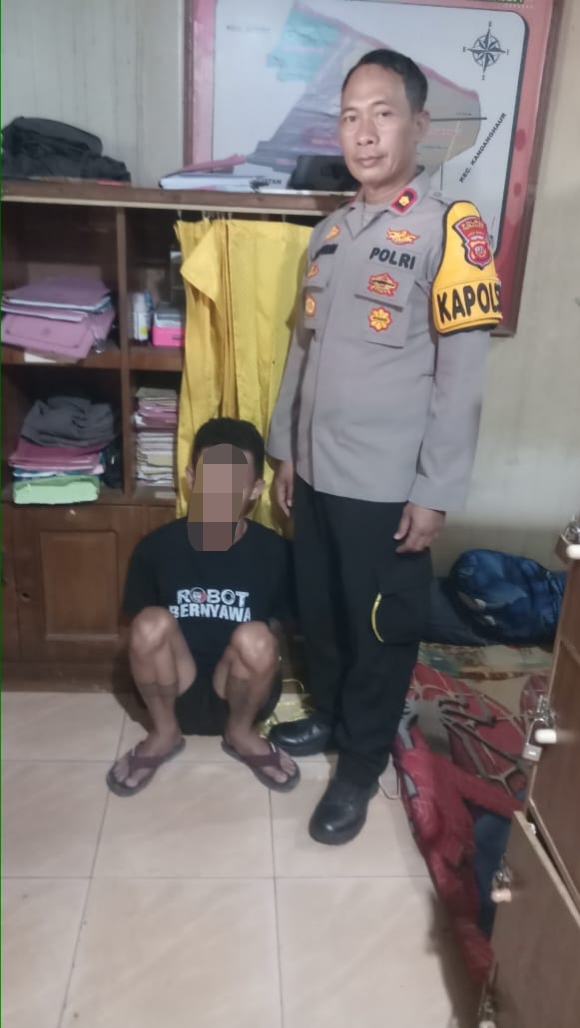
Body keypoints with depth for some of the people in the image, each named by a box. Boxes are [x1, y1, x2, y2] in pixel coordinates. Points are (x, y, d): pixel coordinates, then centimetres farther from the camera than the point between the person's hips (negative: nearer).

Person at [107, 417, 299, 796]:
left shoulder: (274, 551, -10)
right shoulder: (156, 547, -9)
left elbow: (277, 631, 4)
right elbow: (140, 633, 4)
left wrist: (263, 654, -10)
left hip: (240, 694, 0)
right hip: (175, 693, 0)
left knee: (255, 638, -32)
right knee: (152, 623, -29)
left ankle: (242, 733, 1)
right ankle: (164, 733, -1)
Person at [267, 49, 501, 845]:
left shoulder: (451, 229, -10)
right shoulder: (330, 231, 10)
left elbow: (462, 374, -13)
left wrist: (436, 492, -15)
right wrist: (285, 449, 14)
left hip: (387, 484, -6)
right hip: (318, 471, 6)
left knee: (382, 631, 9)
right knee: (319, 612, 20)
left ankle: (361, 767, 29)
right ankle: (328, 718, 44)